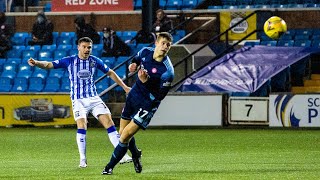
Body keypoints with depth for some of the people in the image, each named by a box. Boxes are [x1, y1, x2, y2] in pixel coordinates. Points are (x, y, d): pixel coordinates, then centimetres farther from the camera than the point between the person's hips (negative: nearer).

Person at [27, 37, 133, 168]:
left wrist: (124, 87, 18)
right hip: (78, 99, -2)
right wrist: (36, 63, -28)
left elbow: (110, 73, 16)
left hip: (94, 98, 3)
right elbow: (49, 65, -8)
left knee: (109, 123, -7)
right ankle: (83, 159, -9)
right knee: (82, 126, -20)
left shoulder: (95, 61, 2)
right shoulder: (69, 61, -5)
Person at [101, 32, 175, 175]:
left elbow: (158, 97, -21)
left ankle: (110, 167, 6)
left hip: (148, 104, -7)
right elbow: (136, 60, 19)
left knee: (126, 136, -11)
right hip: (134, 95, 7)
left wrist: (146, 81, -33)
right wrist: (133, 65, -4)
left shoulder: (167, 72, -24)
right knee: (122, 132, 16)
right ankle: (136, 155, 45)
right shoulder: (145, 52, -6)